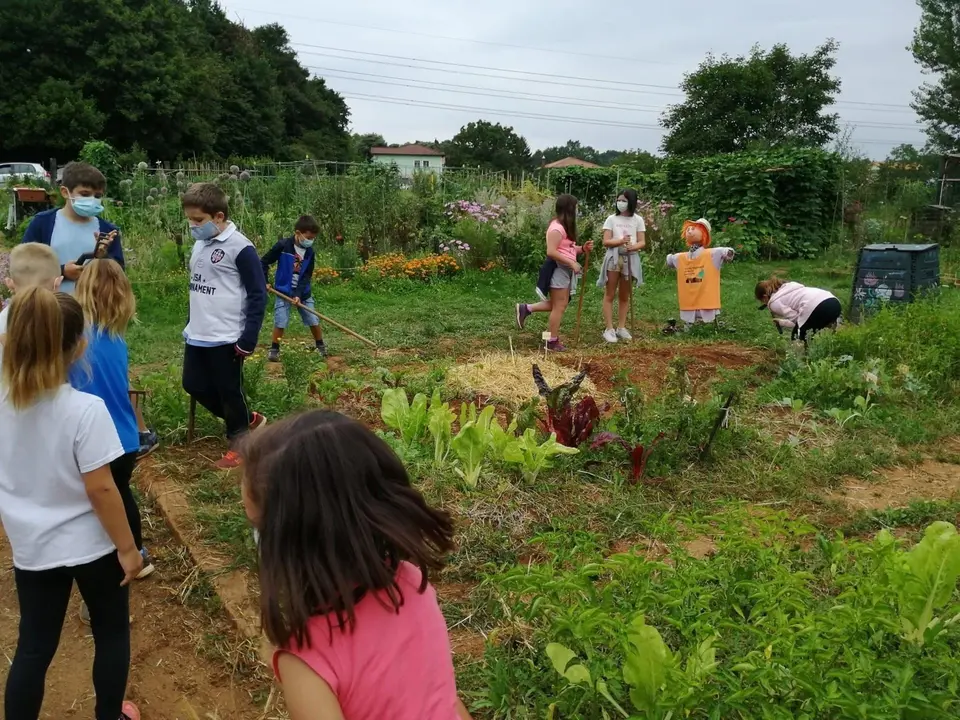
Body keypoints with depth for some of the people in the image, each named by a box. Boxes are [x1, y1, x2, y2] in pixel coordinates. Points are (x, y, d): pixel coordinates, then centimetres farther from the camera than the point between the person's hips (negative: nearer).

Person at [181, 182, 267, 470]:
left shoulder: (240, 248, -15)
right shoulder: (200, 244, 9)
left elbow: (258, 295, -15)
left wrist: (248, 339, -16)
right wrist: (190, 325, 21)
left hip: (226, 338, -8)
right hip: (198, 336, 9)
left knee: (229, 391, 3)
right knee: (194, 385, 13)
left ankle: (239, 442, 24)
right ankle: (248, 419, 30)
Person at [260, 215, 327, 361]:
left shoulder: (310, 252, -4)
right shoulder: (283, 245, -15)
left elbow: (307, 276, -6)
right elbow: (264, 262, -5)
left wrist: (299, 295, -16)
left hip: (303, 292, 3)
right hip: (284, 291, -3)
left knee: (314, 321, 5)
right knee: (280, 322, -6)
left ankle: (320, 345, 24)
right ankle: (274, 349, 12)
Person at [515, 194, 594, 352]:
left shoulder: (565, 226, 15)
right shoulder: (557, 228, -18)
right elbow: (551, 252, -25)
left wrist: (582, 248, 2)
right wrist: (572, 263, -24)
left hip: (565, 269, 10)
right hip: (558, 269, -10)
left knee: (559, 304, 15)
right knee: (559, 306, -3)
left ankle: (526, 309, 18)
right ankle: (552, 341, 6)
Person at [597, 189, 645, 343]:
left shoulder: (638, 220, 4)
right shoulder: (612, 219, 1)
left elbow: (642, 242, 1)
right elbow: (606, 242, -6)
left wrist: (633, 246, -21)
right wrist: (621, 241, -23)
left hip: (630, 259, 2)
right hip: (614, 258, -2)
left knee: (625, 296, 10)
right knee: (609, 295, -2)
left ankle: (621, 328, 18)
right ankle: (609, 329, 1)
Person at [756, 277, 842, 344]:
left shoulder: (774, 302, 9)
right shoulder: (789, 286, 32)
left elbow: (797, 319, 2)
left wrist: (781, 322, 19)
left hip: (818, 308, -8)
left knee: (797, 338, 12)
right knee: (809, 336, 26)